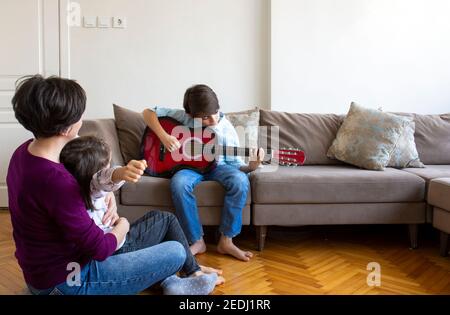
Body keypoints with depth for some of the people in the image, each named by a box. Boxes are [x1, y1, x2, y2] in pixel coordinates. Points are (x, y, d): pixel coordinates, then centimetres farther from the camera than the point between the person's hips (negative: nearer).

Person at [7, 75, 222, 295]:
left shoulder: (25, 151, -3)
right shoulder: (55, 180, -33)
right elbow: (100, 249, -26)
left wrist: (107, 193, -4)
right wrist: (122, 226, -5)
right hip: (70, 281, -9)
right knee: (176, 252, -4)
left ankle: (169, 280, 17)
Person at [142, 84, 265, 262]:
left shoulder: (227, 130, -8)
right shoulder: (184, 117, -9)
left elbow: (235, 164, -5)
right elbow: (148, 112, -6)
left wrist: (251, 167, -27)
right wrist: (164, 136, -21)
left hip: (217, 166, 1)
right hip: (190, 166, 0)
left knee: (240, 180, -33)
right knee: (179, 183, -37)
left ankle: (226, 241, -21)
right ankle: (196, 241, -21)